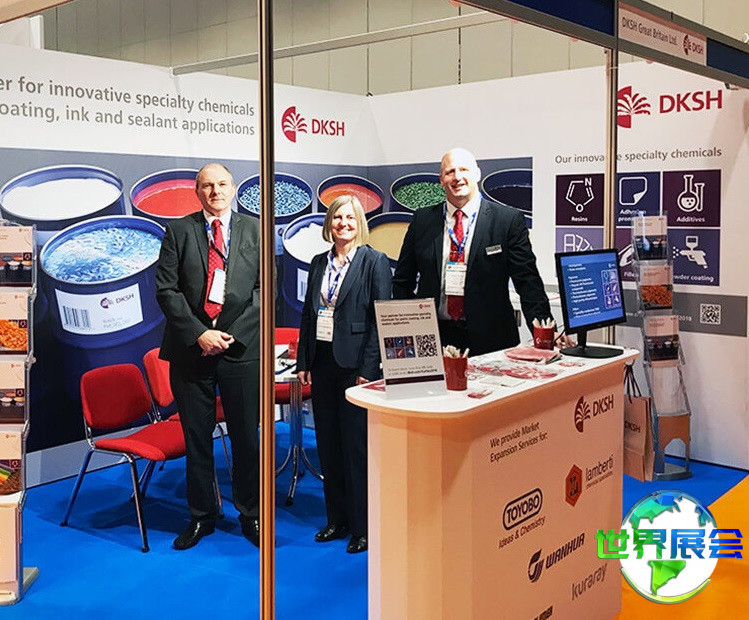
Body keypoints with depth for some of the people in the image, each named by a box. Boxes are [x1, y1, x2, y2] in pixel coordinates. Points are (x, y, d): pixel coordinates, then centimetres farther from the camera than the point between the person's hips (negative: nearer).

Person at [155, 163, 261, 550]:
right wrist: (199, 333, -10)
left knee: (246, 435, 5)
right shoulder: (179, 230, 6)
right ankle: (201, 516, 24)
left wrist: (233, 331, -8)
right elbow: (166, 289, 0)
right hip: (191, 347, 0)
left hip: (241, 346, 0)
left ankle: (250, 515, 22)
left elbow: (264, 288, 3)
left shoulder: (253, 230, 7)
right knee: (196, 437, 8)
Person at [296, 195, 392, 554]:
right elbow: (308, 314, 15)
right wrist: (303, 362, 9)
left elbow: (381, 318, -9)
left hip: (355, 363, -6)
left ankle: (362, 527, 12)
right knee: (328, 443, 12)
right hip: (322, 361, 6)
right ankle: (337, 518, 25)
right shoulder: (319, 264, 12)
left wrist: (369, 369, -15)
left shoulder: (375, 261, -5)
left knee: (356, 445, 0)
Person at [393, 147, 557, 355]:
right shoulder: (422, 219, 7)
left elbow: (527, 281, -4)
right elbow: (403, 281, 12)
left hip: (489, 340, -1)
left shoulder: (509, 219, 0)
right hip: (433, 338, 2)